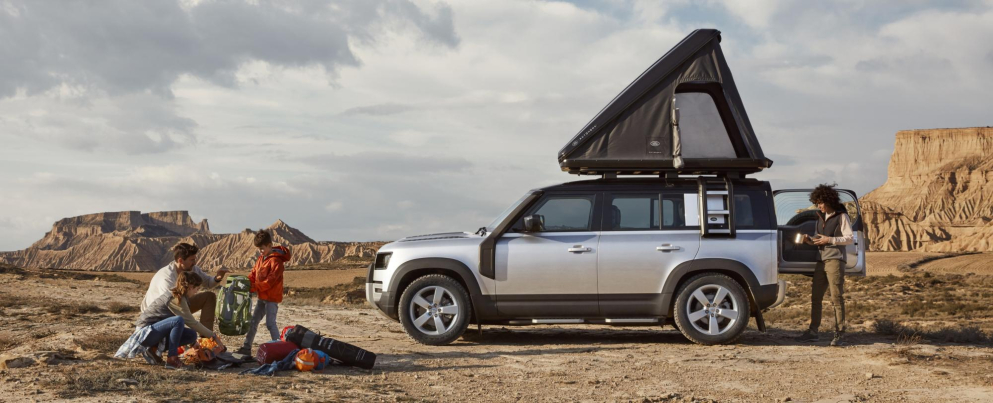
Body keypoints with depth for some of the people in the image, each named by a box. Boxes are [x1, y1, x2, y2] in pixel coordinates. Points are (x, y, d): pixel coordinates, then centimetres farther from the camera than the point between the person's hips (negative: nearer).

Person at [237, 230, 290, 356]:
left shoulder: (276, 260, -17)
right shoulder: (261, 258, 11)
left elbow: (270, 280, -22)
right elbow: (253, 274, 14)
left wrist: (254, 288, -24)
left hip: (272, 298, -9)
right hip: (262, 297, 9)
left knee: (270, 323, -11)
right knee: (253, 321, 11)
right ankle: (247, 348, 18)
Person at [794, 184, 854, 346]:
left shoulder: (841, 216, -4)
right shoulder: (821, 217, 17)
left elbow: (850, 239, -9)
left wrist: (829, 240, -17)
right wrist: (810, 240, 3)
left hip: (835, 261, -7)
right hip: (821, 261, 7)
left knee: (836, 297, -7)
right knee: (815, 297, 6)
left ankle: (839, 334, -5)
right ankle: (812, 331, 12)